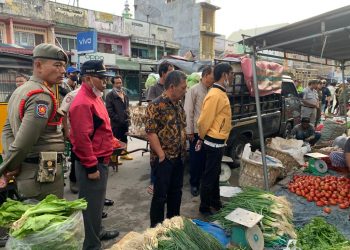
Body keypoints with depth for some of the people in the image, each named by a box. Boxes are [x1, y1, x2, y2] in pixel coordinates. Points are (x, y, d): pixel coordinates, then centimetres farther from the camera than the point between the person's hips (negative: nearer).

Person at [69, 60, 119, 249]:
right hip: (92, 163, -10)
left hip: (100, 160, 10)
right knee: (92, 205, 5)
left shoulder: (94, 97, 12)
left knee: (98, 201, 24)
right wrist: (91, 167, -22)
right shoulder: (83, 102, -21)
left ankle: (97, 232, 42)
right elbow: (82, 138, -25)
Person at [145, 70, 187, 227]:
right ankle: (156, 227, 24)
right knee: (160, 195, 5)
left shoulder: (179, 104, 9)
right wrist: (162, 155, -18)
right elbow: (151, 132, -19)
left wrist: (183, 150, 11)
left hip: (179, 157, 8)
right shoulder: (156, 105, -16)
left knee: (176, 192, 19)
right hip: (164, 159, -8)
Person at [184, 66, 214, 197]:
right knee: (195, 158, 6)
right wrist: (189, 131, -12)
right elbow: (188, 112, -10)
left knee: (205, 158, 14)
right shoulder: (193, 90, -8)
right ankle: (194, 184, 22)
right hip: (196, 131, -5)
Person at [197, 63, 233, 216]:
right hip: (214, 142, -9)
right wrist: (202, 138, -4)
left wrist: (203, 138, 15)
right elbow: (203, 121, -20)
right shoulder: (215, 95, -21)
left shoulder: (220, 93, 11)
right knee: (209, 176, 4)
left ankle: (215, 202, 37)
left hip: (218, 142, 9)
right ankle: (204, 207, 20)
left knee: (215, 173, 21)